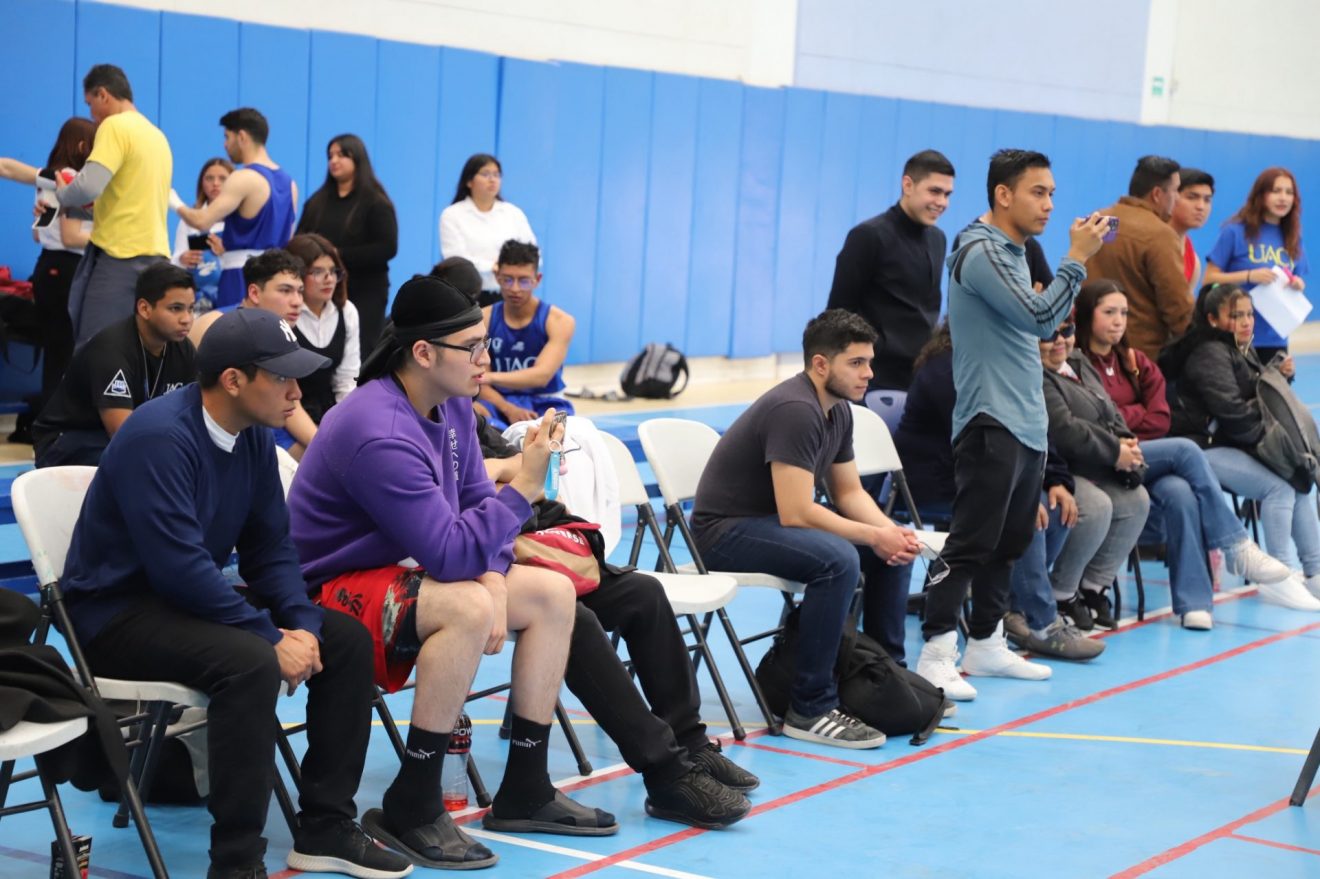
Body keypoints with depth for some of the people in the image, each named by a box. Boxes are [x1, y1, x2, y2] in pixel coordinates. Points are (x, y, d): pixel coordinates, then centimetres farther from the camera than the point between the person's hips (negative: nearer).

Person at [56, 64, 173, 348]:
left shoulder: (116, 126, -8)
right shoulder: (156, 135, 18)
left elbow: (89, 186, -20)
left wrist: (62, 195, 2)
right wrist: (75, 209, 23)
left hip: (119, 256, -8)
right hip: (154, 255, 8)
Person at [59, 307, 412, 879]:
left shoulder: (254, 437, 1)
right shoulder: (160, 436, -25)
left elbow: (270, 548, 6)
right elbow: (180, 566, -31)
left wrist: (302, 625, -12)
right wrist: (273, 639, -27)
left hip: (191, 596, 9)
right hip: (115, 612, -9)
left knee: (346, 640, -3)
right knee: (249, 662, -34)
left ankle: (326, 828, 4)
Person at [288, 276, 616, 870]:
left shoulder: (453, 406, 0)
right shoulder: (381, 435, -29)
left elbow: (474, 504, 7)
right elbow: (450, 554, -33)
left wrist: (494, 579, -11)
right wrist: (524, 488, -27)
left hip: (400, 574, 10)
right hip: (332, 595, -10)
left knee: (554, 593, 4)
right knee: (468, 609, -35)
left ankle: (524, 792, 9)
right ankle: (410, 811, -25)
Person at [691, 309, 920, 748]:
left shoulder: (838, 410, 5)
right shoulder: (795, 411, -25)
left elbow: (849, 492, 11)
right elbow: (795, 514, -29)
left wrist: (891, 531, -8)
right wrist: (874, 536, -22)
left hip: (772, 519, 10)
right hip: (726, 529, -10)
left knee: (895, 547, 7)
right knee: (838, 559, -33)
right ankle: (810, 709, -25)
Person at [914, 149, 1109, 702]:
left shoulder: (1013, 252, 18)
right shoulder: (980, 252, -13)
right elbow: (1040, 317, -20)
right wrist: (1077, 258, -16)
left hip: (1027, 425, 10)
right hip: (992, 424, -10)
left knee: (1009, 543, 14)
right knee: (970, 543, -10)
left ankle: (985, 645, 21)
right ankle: (937, 656, -7)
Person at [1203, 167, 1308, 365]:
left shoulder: (1293, 239, 10)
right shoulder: (1236, 232, -4)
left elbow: (1299, 284, 18)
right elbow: (1209, 279, -6)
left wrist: (1298, 286, -6)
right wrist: (1249, 276, -19)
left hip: (1275, 339, 5)